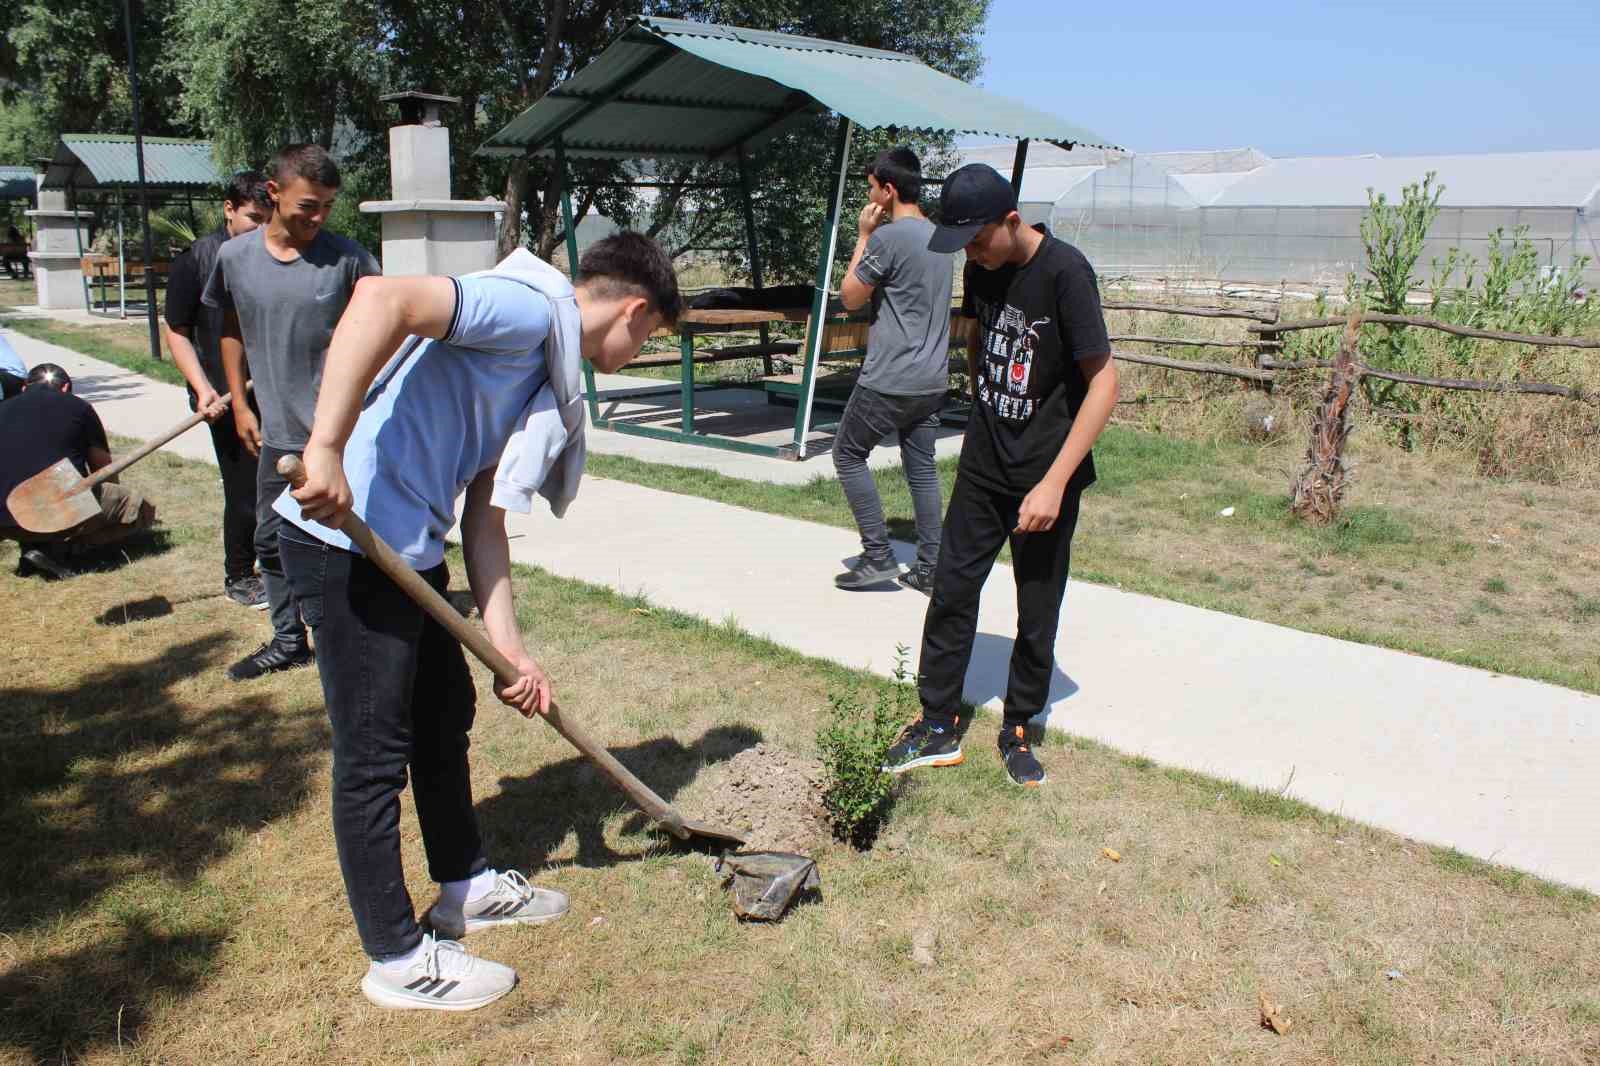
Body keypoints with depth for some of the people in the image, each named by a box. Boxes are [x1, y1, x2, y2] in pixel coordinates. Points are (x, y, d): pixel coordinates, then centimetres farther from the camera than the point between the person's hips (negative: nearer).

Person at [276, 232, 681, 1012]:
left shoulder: (543, 368, 16)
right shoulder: (532, 307, -13)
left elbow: (484, 520, 12)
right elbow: (382, 298, -30)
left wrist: (509, 649, 6)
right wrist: (326, 450, -33)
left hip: (405, 546, 10)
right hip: (346, 541, -10)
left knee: (446, 712, 22)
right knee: (375, 755, 3)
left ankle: (466, 885, 43)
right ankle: (398, 960, 20)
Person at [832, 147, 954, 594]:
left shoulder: (888, 236, -15)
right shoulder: (937, 237, 13)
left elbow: (850, 297, -6)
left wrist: (863, 236, 0)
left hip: (889, 380, -8)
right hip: (932, 380, 8)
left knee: (848, 455, 6)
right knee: (922, 467, 10)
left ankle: (878, 556, 4)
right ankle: (929, 568, 11)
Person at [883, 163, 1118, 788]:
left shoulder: (1064, 272, -20)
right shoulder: (981, 266, -1)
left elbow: (1104, 382, -21)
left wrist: (1055, 482, -24)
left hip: (1045, 476, -5)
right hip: (984, 462, 6)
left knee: (1038, 612, 7)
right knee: (952, 590, 7)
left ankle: (1017, 730, 25)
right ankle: (939, 725, 19)